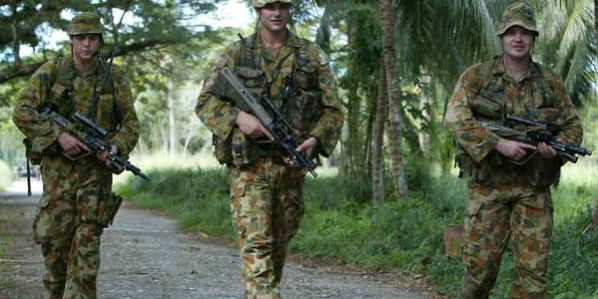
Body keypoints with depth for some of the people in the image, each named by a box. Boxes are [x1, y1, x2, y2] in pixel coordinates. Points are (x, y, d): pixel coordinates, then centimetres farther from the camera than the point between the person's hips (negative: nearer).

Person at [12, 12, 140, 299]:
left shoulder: (114, 78, 1)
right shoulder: (52, 71, -3)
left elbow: (131, 122, 5)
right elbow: (22, 111, -9)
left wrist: (117, 147, -16)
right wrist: (59, 136, -19)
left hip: (96, 168, 0)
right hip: (58, 167, 0)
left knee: (87, 240, -8)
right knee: (54, 238, 4)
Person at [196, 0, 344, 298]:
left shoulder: (313, 56, 7)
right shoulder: (236, 53, 3)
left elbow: (333, 109, 7)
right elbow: (205, 102, 2)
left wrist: (315, 139, -12)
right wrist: (238, 117, -16)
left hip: (292, 165, 3)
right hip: (250, 165, -3)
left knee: (279, 243, 12)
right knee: (256, 243, -13)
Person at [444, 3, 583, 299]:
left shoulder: (550, 81, 8)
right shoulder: (476, 76, 0)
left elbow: (573, 124, 13)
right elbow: (455, 118, -11)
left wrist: (557, 146, -10)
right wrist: (499, 144, -21)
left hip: (534, 189, 2)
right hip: (488, 185, -2)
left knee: (533, 270, -2)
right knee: (480, 264, -1)